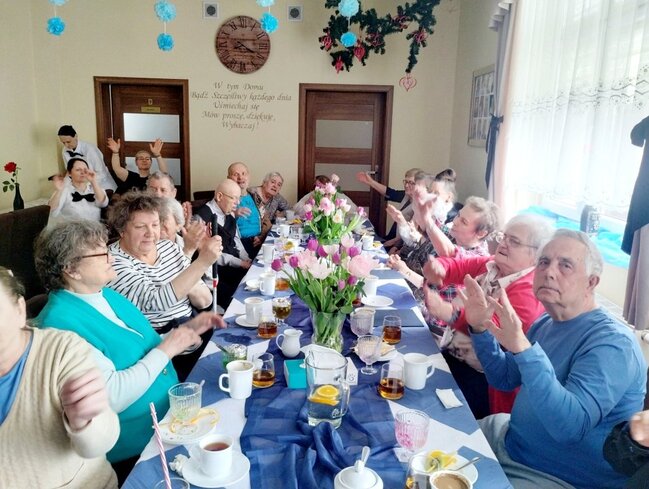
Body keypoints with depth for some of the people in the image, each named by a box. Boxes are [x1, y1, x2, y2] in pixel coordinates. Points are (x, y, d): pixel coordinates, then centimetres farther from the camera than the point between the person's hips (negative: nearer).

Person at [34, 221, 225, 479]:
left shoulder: (106, 294, 5)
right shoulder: (61, 323, -21)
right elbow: (112, 397, -26)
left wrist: (187, 329, 1)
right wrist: (165, 350, -20)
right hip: (139, 438, -8)